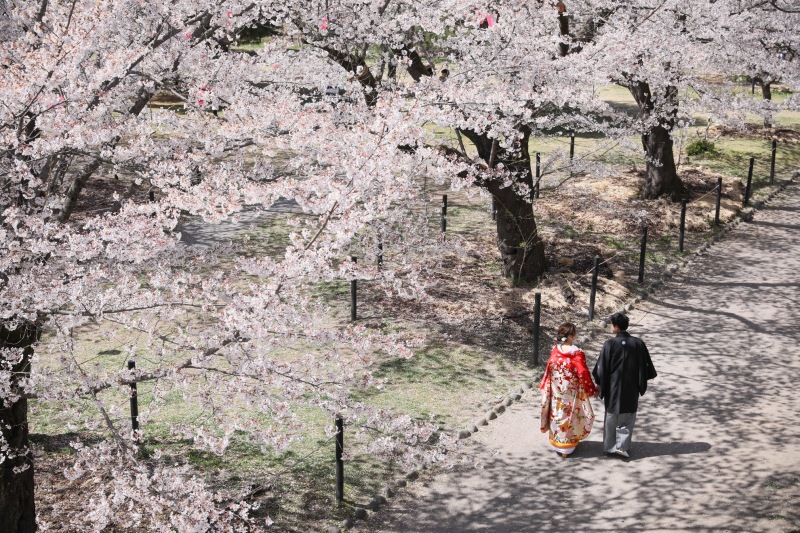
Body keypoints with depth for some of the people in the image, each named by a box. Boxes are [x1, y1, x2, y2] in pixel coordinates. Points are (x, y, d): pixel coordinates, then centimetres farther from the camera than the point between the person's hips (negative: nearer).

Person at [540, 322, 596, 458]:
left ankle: (557, 443, 29)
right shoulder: (577, 353, -21)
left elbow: (549, 369, 1)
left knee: (557, 414, 17)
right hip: (571, 393, -4)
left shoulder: (555, 350, -7)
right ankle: (567, 447, 21)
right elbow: (583, 373, -17)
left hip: (556, 392, 4)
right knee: (569, 415, 11)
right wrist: (591, 389, -5)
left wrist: (545, 386, 14)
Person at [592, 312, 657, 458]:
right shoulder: (638, 343, -7)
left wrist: (599, 384, 3)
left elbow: (602, 367, -10)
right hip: (631, 389, 1)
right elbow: (646, 366, 1)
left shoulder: (610, 344, -15)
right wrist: (641, 382, 13)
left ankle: (609, 447, 21)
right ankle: (622, 446, 6)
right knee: (628, 418, 12)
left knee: (611, 417, 13)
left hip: (613, 388, -1)